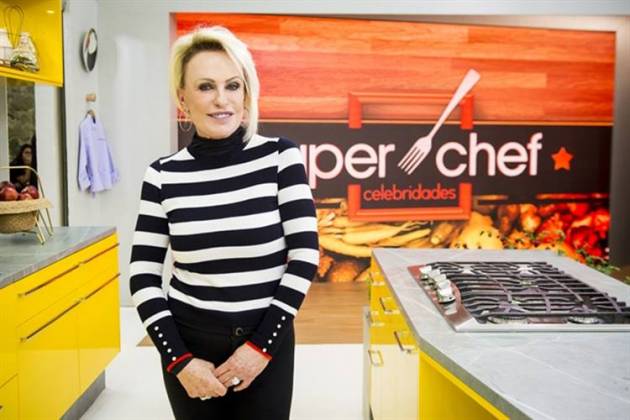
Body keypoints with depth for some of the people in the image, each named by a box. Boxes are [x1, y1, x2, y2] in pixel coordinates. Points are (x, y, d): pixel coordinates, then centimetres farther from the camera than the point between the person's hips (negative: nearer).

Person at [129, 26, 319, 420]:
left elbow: (305, 253, -9)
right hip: (188, 343, 1)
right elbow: (144, 275, -2)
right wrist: (178, 359, -9)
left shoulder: (280, 155, -7)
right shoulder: (164, 174, -4)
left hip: (268, 344, -1)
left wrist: (262, 344, -11)